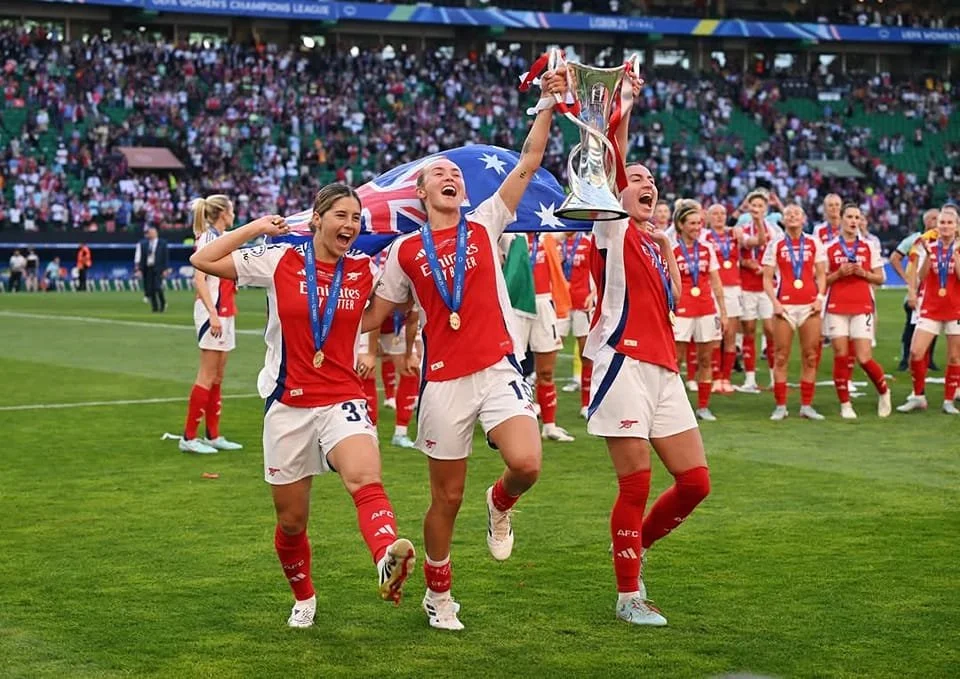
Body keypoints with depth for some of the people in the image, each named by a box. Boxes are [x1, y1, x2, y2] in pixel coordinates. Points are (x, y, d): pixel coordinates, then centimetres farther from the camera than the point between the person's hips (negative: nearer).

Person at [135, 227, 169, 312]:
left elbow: (166, 257, 1)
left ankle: (163, 303, 9)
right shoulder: (143, 243, 9)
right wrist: (139, 269, 0)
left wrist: (165, 269, -6)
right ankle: (155, 308, 10)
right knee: (149, 289, 0)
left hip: (158, 268, -3)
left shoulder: (162, 243, 2)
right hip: (147, 269, 3)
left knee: (157, 287, -15)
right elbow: (139, 256, 8)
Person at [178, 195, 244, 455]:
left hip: (224, 312, 9)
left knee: (218, 375, 10)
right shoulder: (208, 237, -11)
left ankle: (213, 435, 15)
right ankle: (189, 437, -4)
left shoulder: (222, 238, 16)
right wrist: (212, 313, -23)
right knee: (208, 375, -8)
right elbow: (199, 279, -19)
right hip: (212, 311, -9)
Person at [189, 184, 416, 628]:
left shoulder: (365, 272, 2)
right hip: (288, 406, 1)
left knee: (365, 479, -33)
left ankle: (388, 560, -56)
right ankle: (303, 599, 36)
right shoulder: (280, 263, -1)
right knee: (291, 520, 11)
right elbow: (203, 260, -1)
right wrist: (257, 227, 1)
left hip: (343, 400, -1)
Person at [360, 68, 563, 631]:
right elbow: (376, 314, 18)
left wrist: (548, 105, -7)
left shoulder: (485, 225, 6)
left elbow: (529, 162, -1)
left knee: (527, 464, -23)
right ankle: (438, 593, 28)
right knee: (447, 498, 6)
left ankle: (501, 505, 14)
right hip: (444, 381, 0)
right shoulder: (406, 251, 6)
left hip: (499, 369, 0)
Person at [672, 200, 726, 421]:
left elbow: (716, 282, 13)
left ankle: (703, 406, 15)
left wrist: (723, 311, 10)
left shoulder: (707, 248, 9)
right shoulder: (671, 249, -3)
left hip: (706, 310, 4)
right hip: (682, 311, -4)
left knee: (705, 360, 7)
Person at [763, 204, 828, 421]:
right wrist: (774, 302, -9)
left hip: (809, 305, 2)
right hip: (785, 305, -1)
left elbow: (821, 274, 10)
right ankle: (780, 406, 4)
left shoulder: (814, 243, 9)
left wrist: (820, 297, -5)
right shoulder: (776, 245, 5)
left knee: (810, 357, 2)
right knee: (781, 357, -1)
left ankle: (806, 406, 9)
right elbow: (767, 278, 3)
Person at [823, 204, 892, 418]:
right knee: (841, 357, -3)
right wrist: (839, 274, -10)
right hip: (836, 308, 0)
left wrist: (863, 273, -9)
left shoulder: (869, 247, 9)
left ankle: (884, 392, 17)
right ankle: (845, 404, 6)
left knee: (864, 358, -8)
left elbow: (879, 278, 9)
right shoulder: (829, 248, 6)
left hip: (863, 308, 0)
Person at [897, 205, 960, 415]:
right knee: (915, 352, -9)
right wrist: (928, 254, -19)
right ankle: (918, 397, 6)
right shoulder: (929, 247, 5)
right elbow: (921, 277, -7)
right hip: (930, 309, 1)